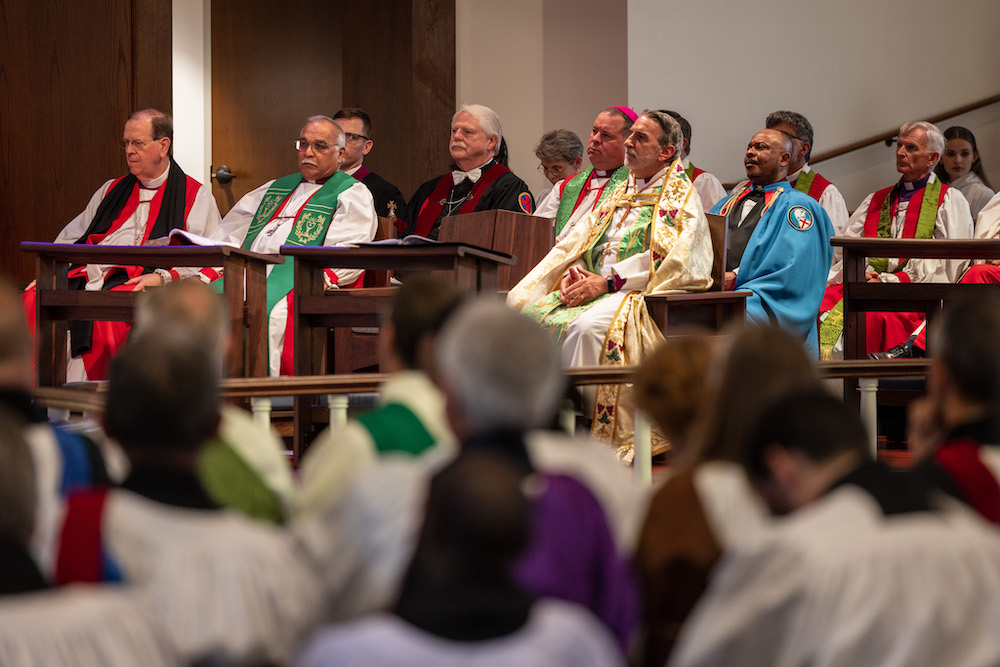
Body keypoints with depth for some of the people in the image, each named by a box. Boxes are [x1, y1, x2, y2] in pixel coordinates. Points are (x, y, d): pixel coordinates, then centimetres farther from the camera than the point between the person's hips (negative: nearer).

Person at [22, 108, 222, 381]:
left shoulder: (195, 197, 10)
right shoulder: (112, 190, 28)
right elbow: (72, 237, 27)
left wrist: (162, 276, -15)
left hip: (137, 285, -5)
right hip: (89, 275, 5)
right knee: (33, 302, -22)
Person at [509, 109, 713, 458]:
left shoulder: (680, 196, 0)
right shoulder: (619, 194, 25)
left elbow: (668, 259, -15)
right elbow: (579, 240, 21)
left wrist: (607, 282, -18)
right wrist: (573, 272, -3)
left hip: (643, 293, -8)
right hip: (593, 288, 8)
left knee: (586, 326, -36)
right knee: (530, 315, -15)